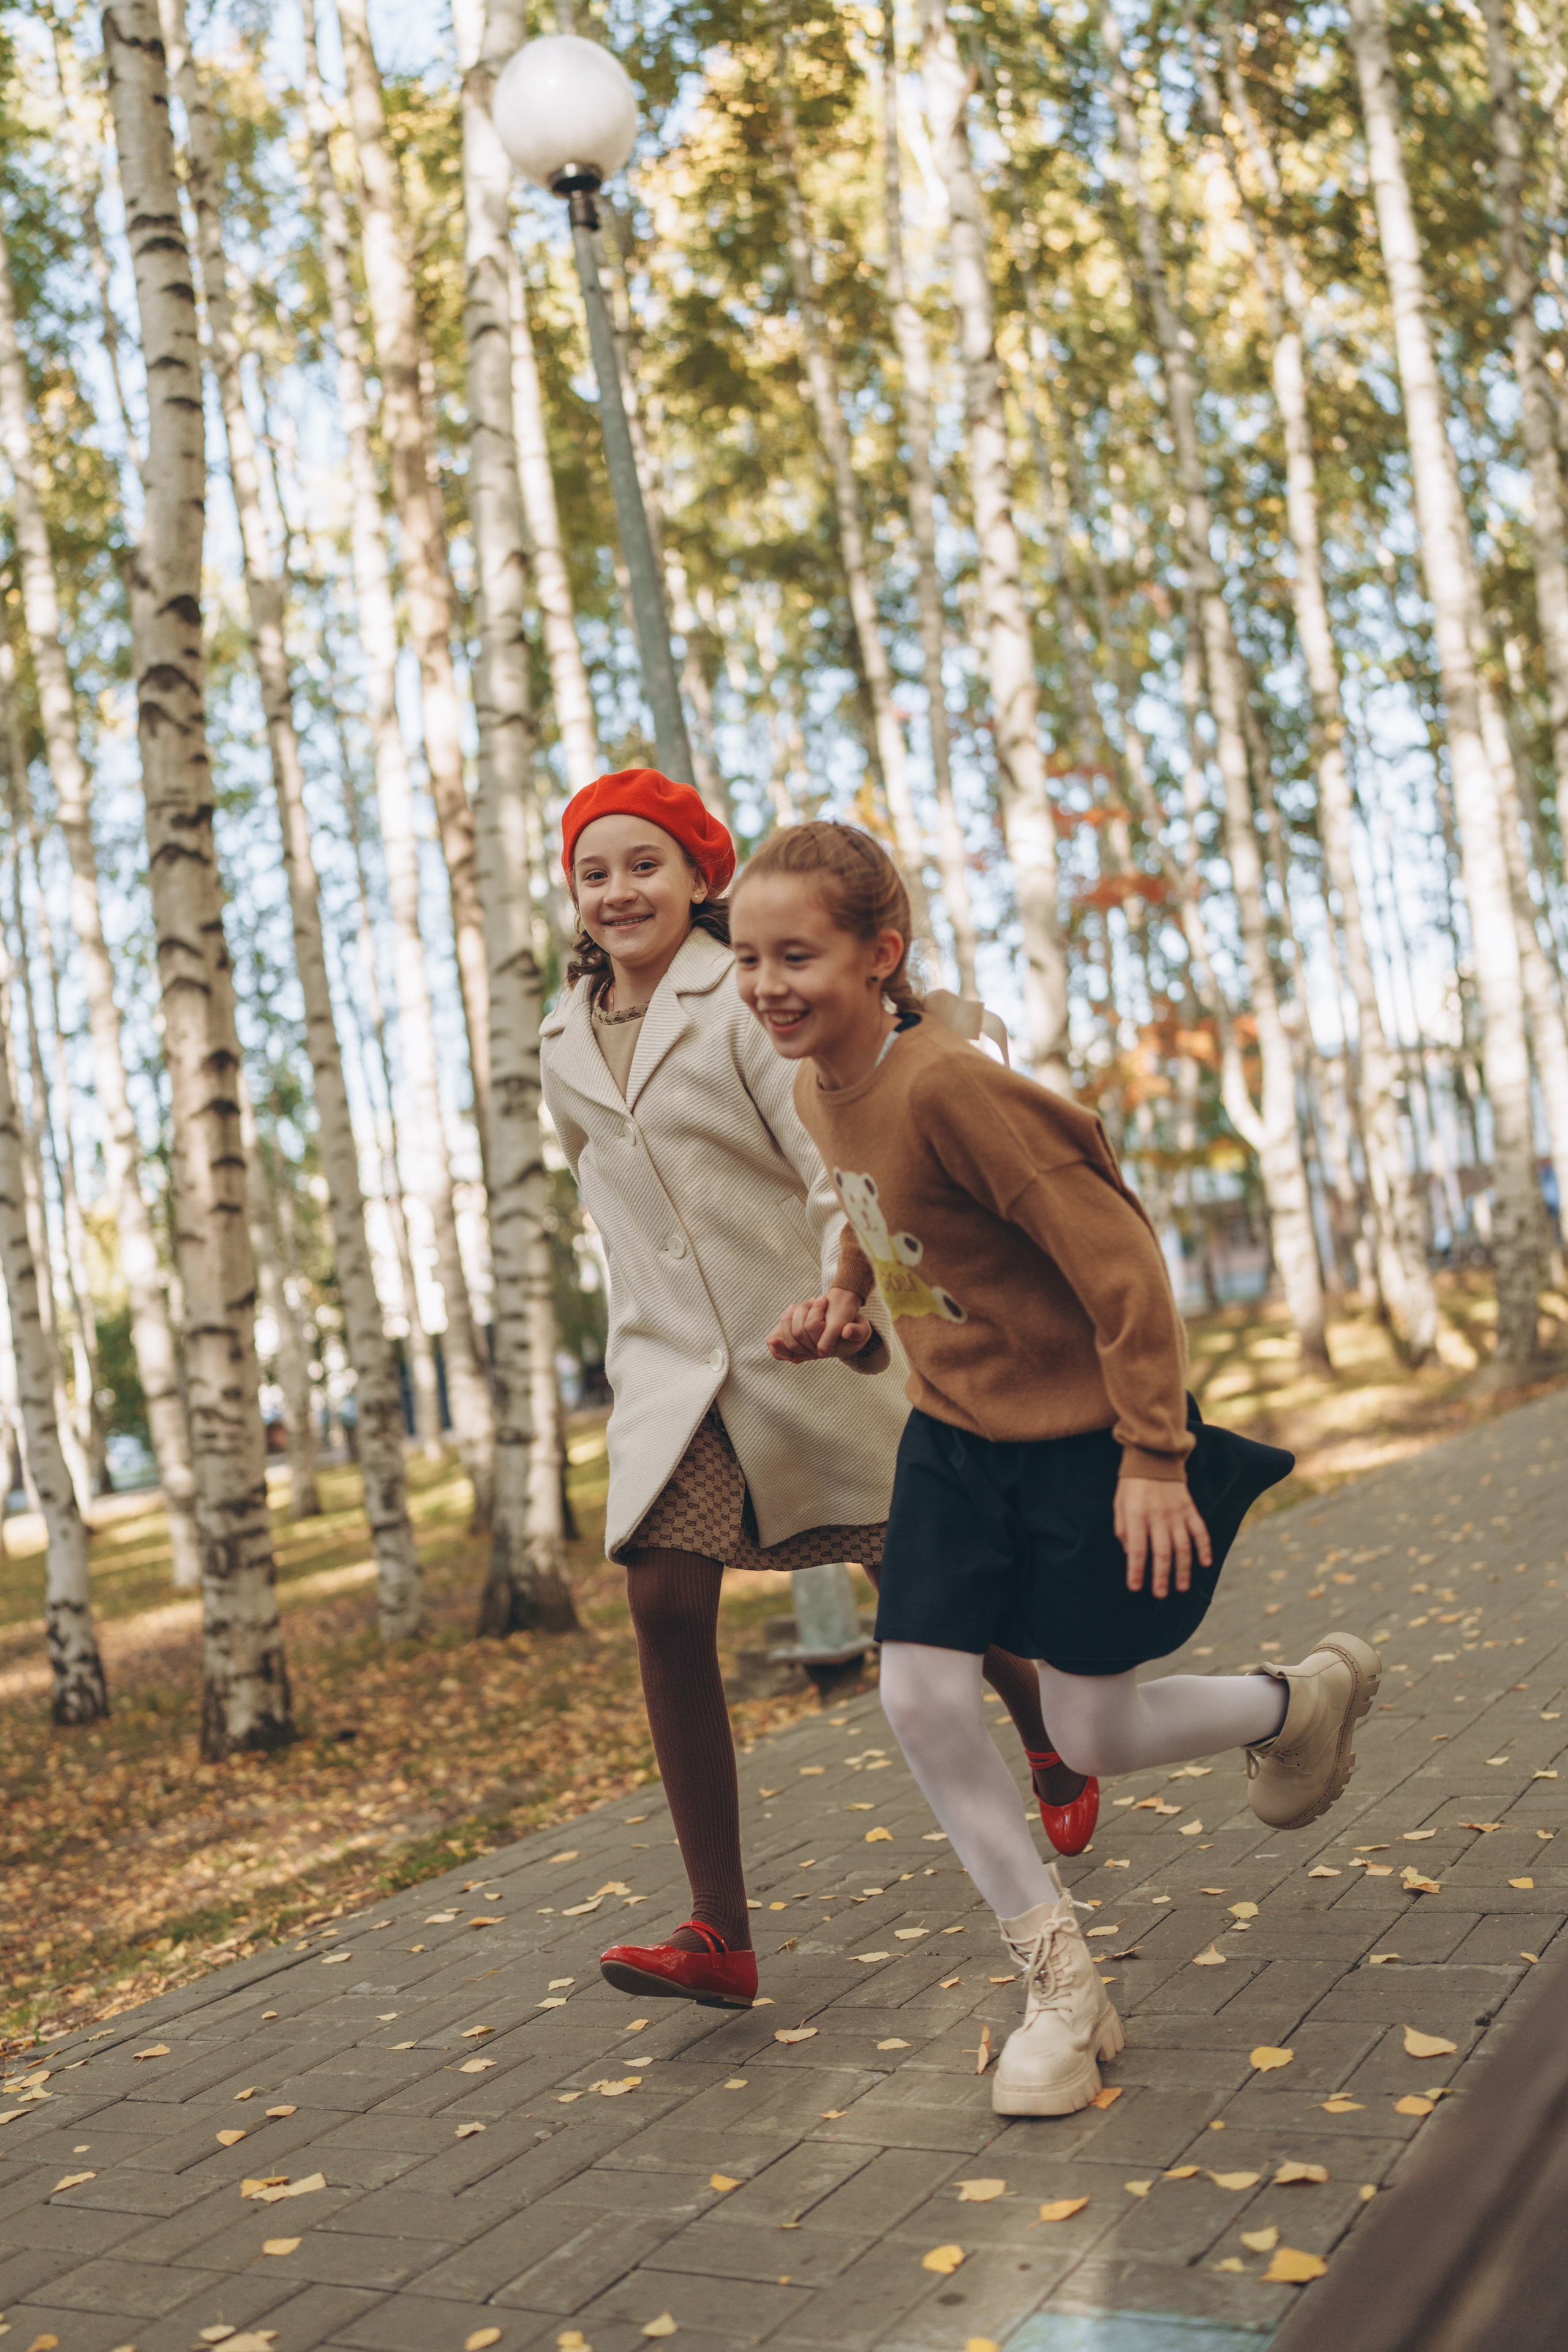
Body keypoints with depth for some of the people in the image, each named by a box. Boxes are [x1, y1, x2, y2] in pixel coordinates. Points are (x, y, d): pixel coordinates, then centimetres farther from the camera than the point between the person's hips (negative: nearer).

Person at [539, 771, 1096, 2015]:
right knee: (666, 1609, -12)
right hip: (672, 1369, 4)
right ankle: (722, 1936, -8)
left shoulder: (744, 1001, -10)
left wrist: (846, 1278, -37)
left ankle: (1057, 1759, 39)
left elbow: (835, 1157, -19)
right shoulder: (567, 1046, 8)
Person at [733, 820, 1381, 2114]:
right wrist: (844, 1315, 0)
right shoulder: (817, 1092, -1)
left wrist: (1154, 1457, -21)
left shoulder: (948, 1084, -27)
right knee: (922, 1698, -4)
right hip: (954, 1432, 7)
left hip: (1085, 1434, -7)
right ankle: (1063, 1985, 12)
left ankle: (1306, 1697, 33)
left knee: (1094, 1738, 2)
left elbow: (1119, 1257, -25)